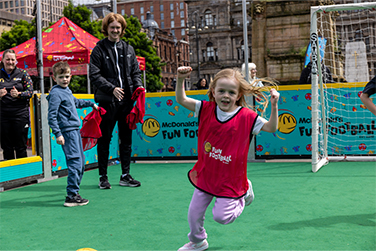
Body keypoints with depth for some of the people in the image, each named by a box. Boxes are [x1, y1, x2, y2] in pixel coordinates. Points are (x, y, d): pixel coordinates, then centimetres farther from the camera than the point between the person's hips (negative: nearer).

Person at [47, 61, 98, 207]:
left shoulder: (67, 91, 17)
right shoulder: (55, 93, -11)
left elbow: (76, 102, 38)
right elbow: (51, 116, -16)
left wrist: (91, 104, 49)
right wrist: (58, 134, -21)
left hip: (75, 130, 10)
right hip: (67, 131, -10)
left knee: (81, 164, 13)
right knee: (75, 163, -14)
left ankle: (74, 192, 23)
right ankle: (71, 197, -11)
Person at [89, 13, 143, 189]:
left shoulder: (128, 49, 14)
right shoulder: (99, 49, 0)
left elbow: (135, 72, 16)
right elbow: (94, 75, -7)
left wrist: (138, 86, -4)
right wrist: (111, 88, -18)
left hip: (127, 100, 4)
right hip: (107, 101, -4)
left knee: (126, 139, 9)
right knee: (104, 140, 3)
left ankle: (125, 176, 19)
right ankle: (103, 177, 13)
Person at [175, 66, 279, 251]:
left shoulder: (246, 116, -14)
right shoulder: (206, 109, -7)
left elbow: (271, 128, -13)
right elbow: (181, 100, -5)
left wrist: (274, 107, -27)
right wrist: (180, 80, -21)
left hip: (230, 179, -3)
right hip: (206, 174, 4)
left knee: (221, 216, -2)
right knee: (194, 213, 13)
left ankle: (244, 193, 27)